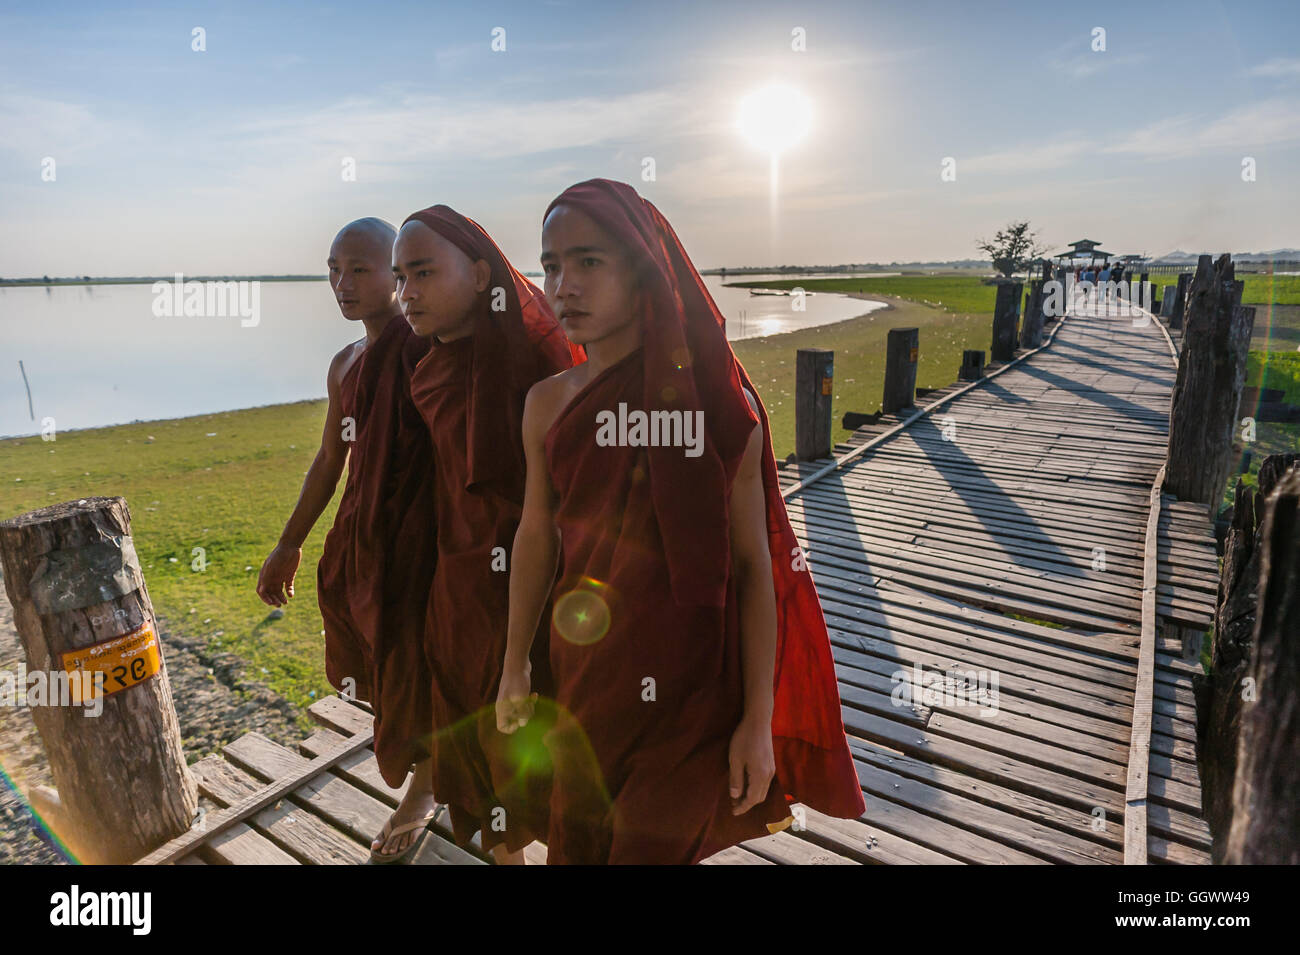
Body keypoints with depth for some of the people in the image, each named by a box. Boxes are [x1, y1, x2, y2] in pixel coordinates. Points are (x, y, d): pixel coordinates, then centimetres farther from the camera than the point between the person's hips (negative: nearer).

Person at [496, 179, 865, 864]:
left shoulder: (720, 402, -14)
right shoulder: (548, 404, -3)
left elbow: (754, 564, -11)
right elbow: (536, 536, 6)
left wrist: (759, 718, -9)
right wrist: (515, 666, 13)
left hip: (692, 688, -3)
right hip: (582, 674, 4)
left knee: (653, 846, 11)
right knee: (575, 845, 20)